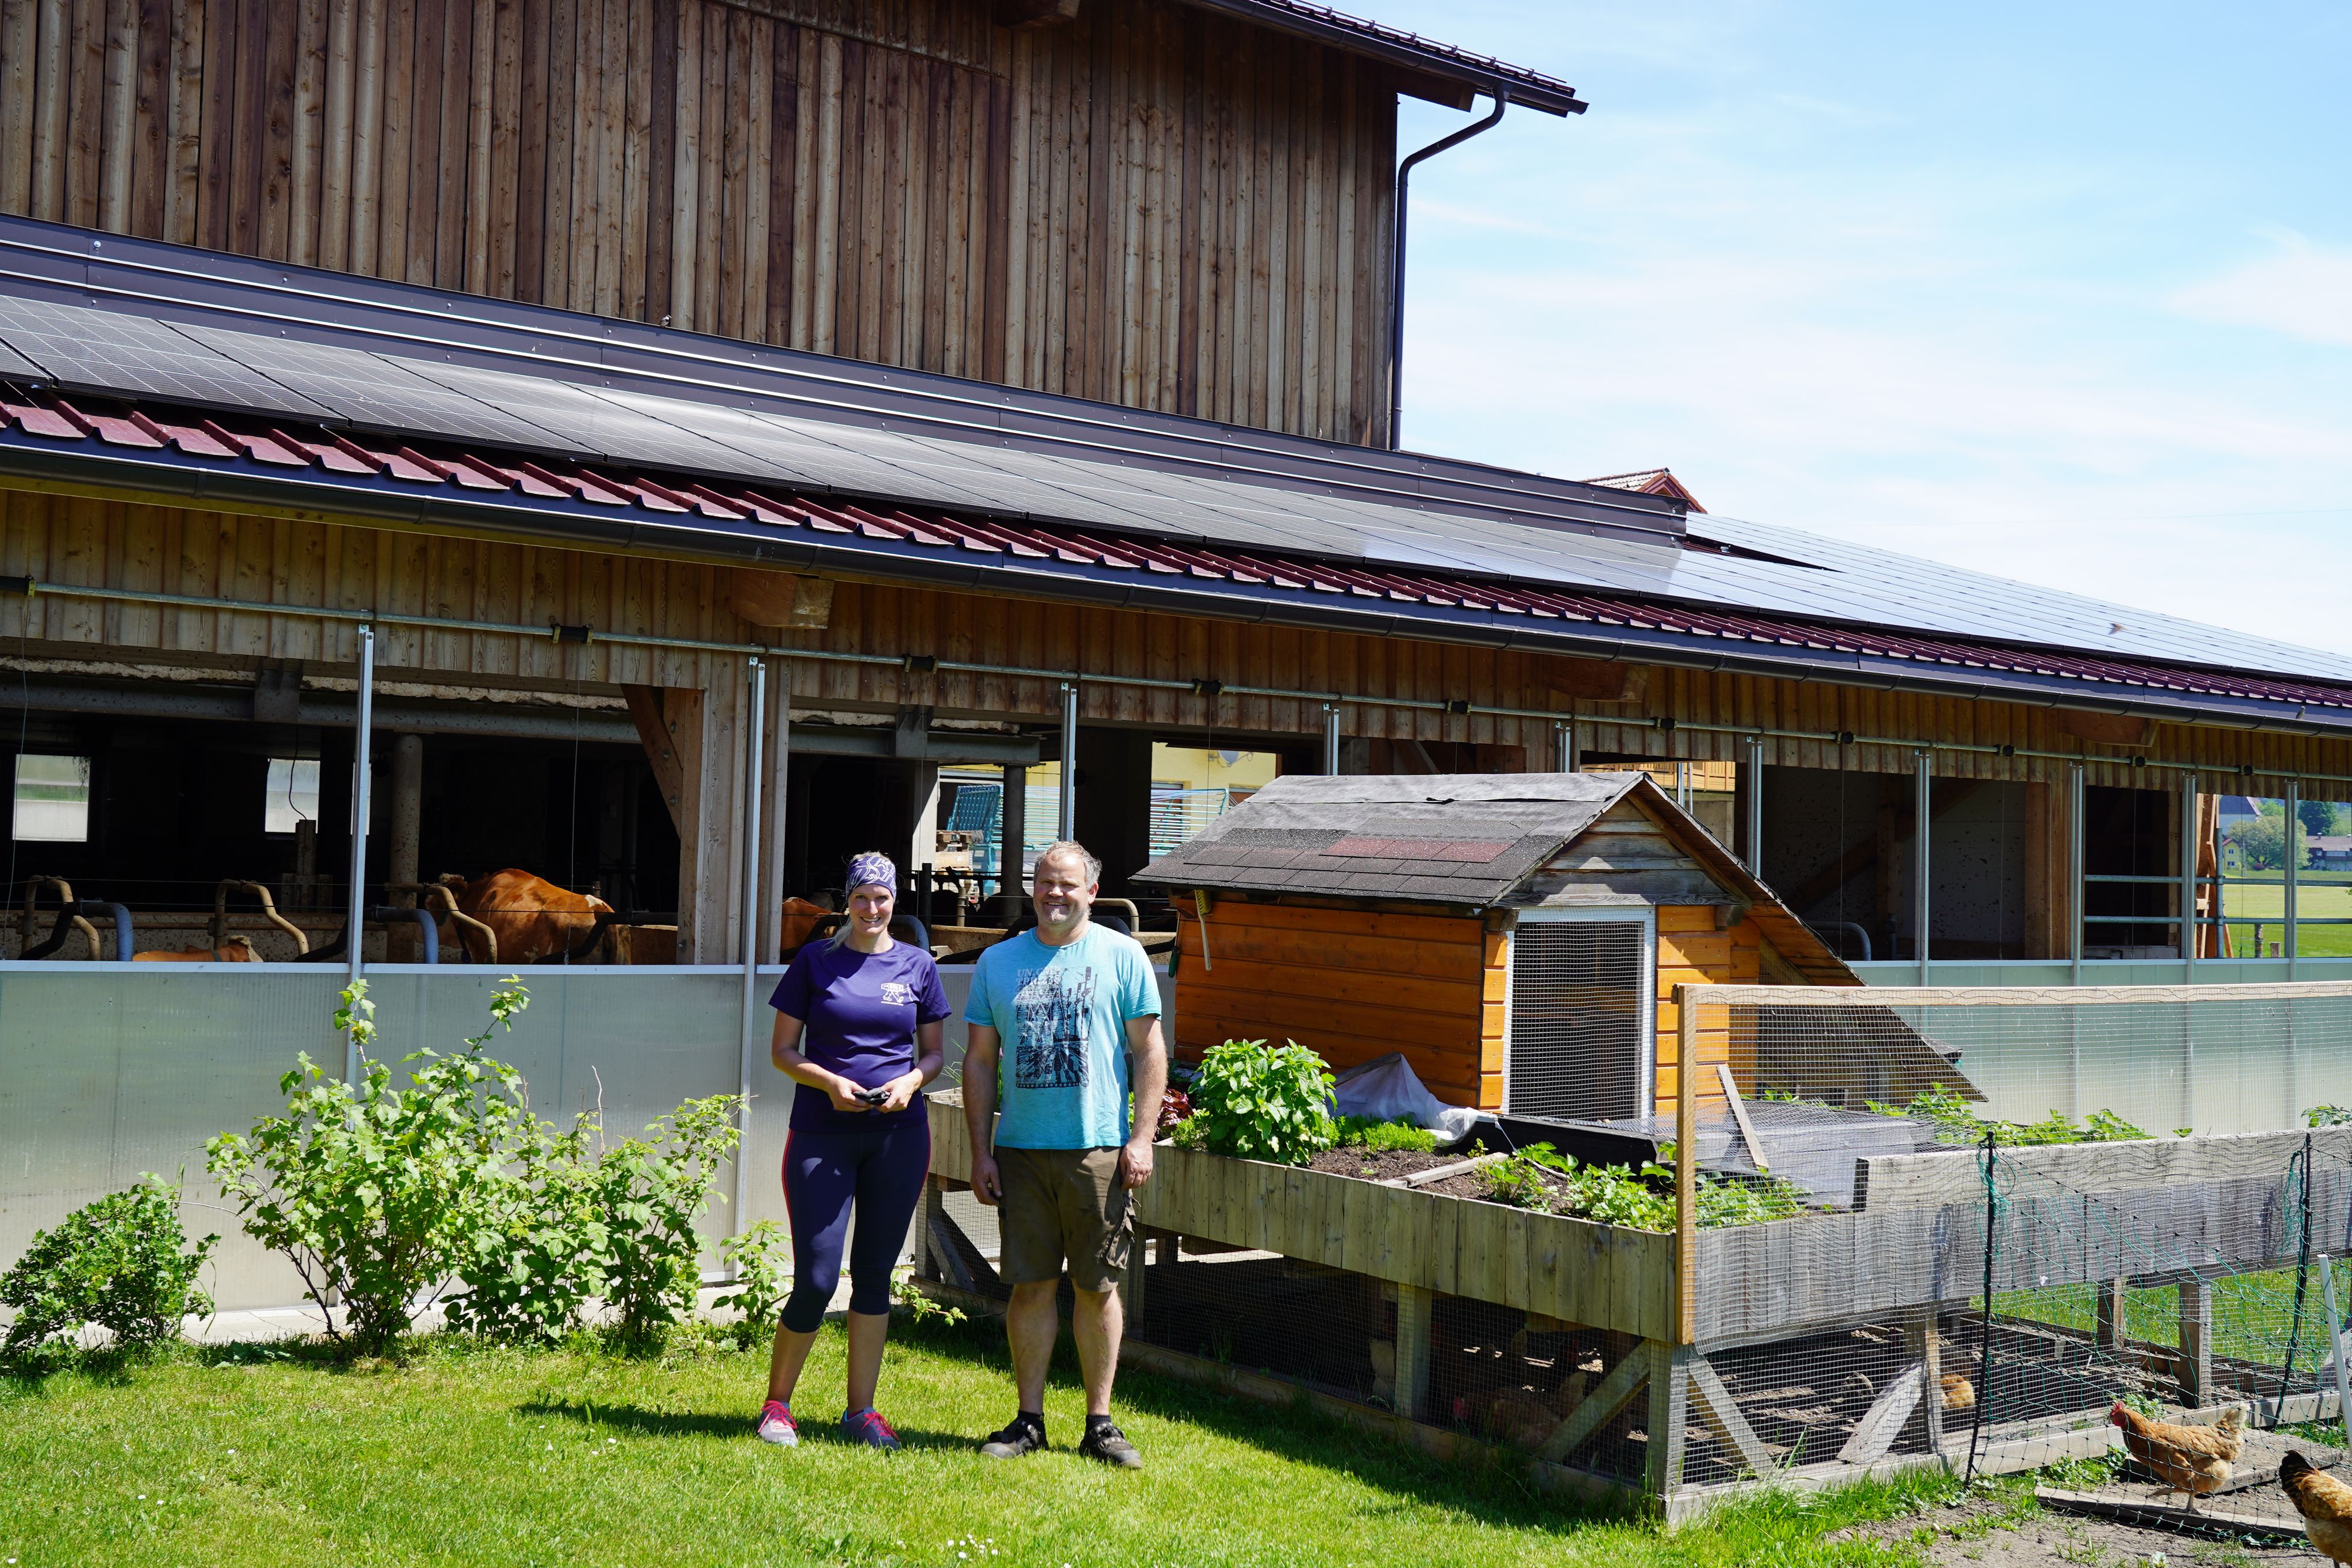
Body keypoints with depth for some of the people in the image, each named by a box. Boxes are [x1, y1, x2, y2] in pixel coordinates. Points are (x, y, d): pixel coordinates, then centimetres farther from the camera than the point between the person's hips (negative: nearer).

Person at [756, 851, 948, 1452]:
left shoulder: (918, 967, 8)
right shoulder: (815, 962, 3)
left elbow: (935, 1053, 13)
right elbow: (783, 1050, 4)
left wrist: (910, 1082, -8)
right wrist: (829, 1081, -13)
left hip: (899, 1134, 2)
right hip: (822, 1134, -2)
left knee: (875, 1274, 8)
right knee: (816, 1279, -5)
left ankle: (861, 1412, 18)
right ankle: (776, 1404, 15)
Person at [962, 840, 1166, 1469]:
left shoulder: (1123, 956, 3)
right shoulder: (998, 962, 10)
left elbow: (1149, 1050, 2)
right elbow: (980, 1060, 11)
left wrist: (1141, 1139, -6)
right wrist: (980, 1151, 6)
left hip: (1098, 1149, -2)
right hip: (1020, 1150, 2)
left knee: (1098, 1287, 4)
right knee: (1031, 1285, 5)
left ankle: (1100, 1422, 14)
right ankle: (1029, 1419, 16)